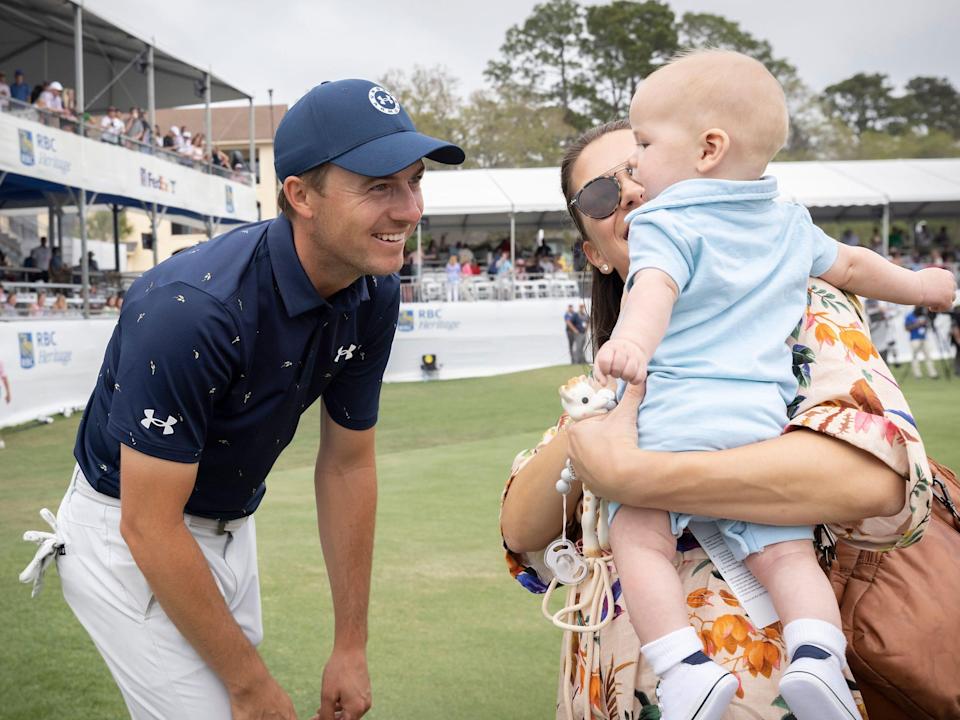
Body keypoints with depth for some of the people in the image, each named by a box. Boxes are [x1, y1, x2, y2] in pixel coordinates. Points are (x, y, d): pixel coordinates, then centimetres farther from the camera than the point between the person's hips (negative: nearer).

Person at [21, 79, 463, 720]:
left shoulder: (373, 296, -10)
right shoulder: (190, 308, -33)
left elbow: (347, 464, -1)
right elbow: (149, 526, -28)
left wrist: (352, 646, 0)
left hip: (231, 531, 7)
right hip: (129, 539, -7)